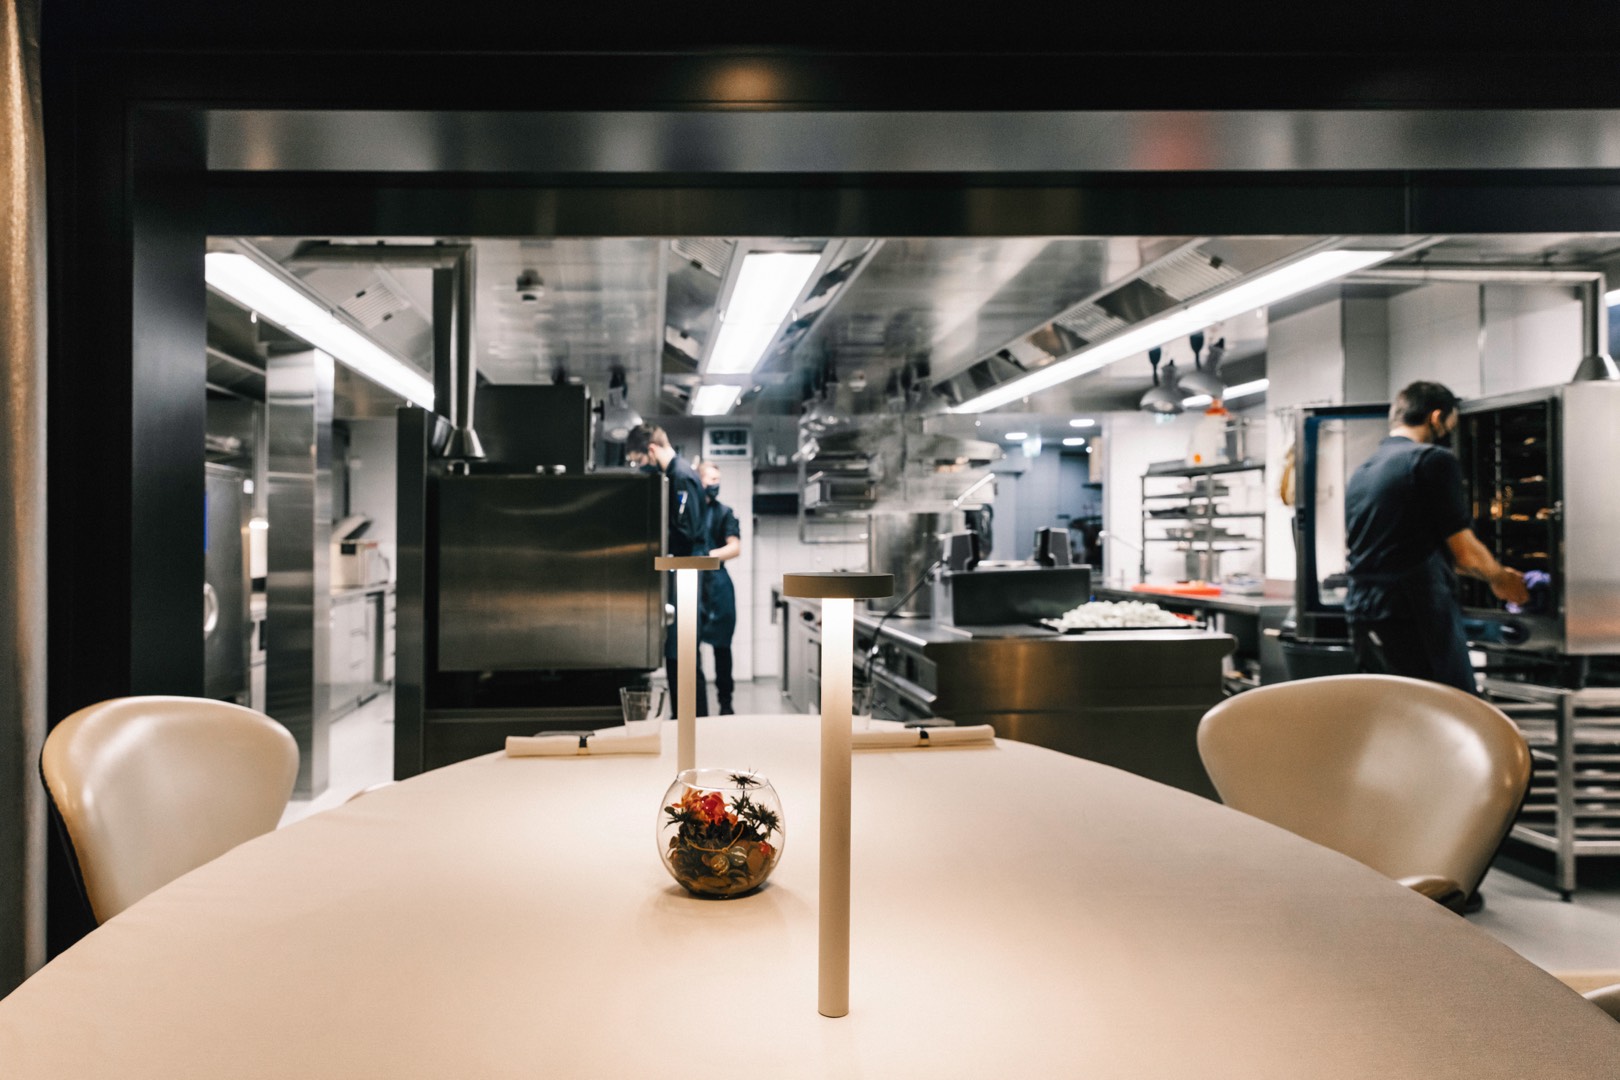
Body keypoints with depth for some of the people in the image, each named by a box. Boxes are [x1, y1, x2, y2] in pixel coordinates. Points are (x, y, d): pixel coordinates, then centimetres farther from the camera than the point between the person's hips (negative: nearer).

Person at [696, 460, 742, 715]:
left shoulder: (724, 513, 5)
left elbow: (735, 548, -5)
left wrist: (708, 556, -17)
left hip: (716, 585, -1)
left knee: (721, 646, 4)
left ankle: (725, 702, 12)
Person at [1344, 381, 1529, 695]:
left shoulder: (1359, 474, 14)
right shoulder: (1434, 460, -7)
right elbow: (1467, 554, -8)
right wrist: (1500, 579, 14)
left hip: (1362, 621, 7)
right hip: (1417, 620, -7)